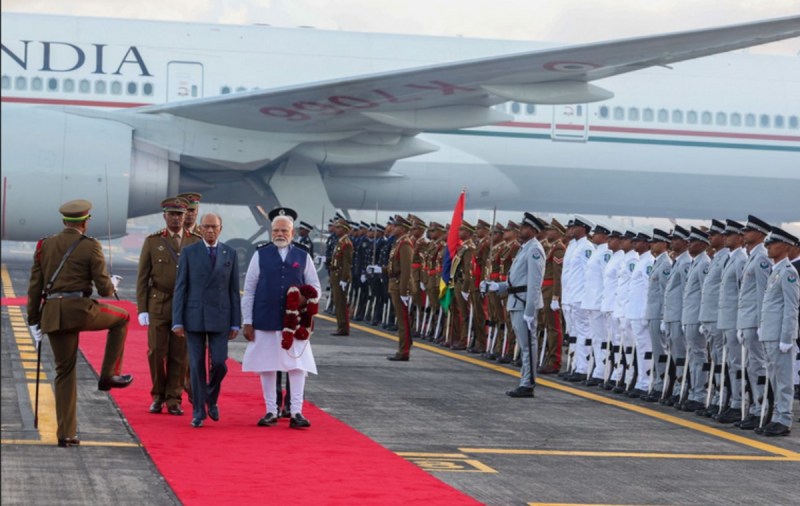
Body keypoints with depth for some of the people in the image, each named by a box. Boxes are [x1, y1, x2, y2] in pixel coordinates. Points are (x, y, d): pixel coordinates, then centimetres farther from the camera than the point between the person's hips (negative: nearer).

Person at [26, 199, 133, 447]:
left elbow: (34, 287, 9)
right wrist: (112, 285, 20)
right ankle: (108, 375, 19)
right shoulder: (90, 247, -3)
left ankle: (66, 434, 10)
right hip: (79, 309, -4)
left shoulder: (44, 245, 10)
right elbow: (104, 289, -4)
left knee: (65, 372, 13)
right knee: (121, 317, 24)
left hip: (52, 314, 5)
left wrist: (33, 321, 15)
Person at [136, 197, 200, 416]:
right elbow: (142, 278, 4)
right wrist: (142, 309, -2)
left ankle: (173, 399, 11)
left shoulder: (196, 242, 5)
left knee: (180, 355, 2)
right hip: (159, 305, 0)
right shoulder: (152, 242, 4)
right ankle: (158, 396, 15)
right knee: (156, 352, -1)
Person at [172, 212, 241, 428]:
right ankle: (198, 412, 7)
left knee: (219, 363, -7)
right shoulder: (189, 252, 0)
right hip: (194, 317, -1)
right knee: (197, 365, -1)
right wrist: (177, 321, -7)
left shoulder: (230, 253, 5)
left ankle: (211, 398, 22)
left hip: (220, 318, 1)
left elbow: (234, 290, 6)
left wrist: (236, 323, 2)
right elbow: (180, 288, -1)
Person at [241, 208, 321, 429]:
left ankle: (296, 412, 2)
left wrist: (306, 299, -11)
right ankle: (271, 412, 14)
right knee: (267, 367, 5)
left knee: (297, 365, -2)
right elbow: (249, 291, 5)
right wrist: (247, 322, 0)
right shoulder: (260, 256, 4)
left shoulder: (303, 257, 8)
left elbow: (315, 288, 12)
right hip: (265, 322, 0)